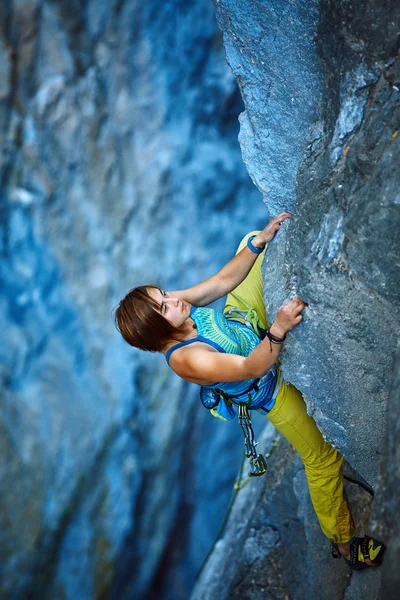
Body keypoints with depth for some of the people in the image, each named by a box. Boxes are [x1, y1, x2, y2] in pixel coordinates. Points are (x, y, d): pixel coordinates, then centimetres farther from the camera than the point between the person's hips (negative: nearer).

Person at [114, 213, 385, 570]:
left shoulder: (180, 305, -20)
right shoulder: (184, 359, -38)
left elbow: (224, 279, -14)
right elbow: (252, 367, -41)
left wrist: (260, 240, -27)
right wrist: (278, 330, -58)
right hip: (271, 389, -7)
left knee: (249, 241, 1)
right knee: (322, 457, 4)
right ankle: (343, 540, 23)